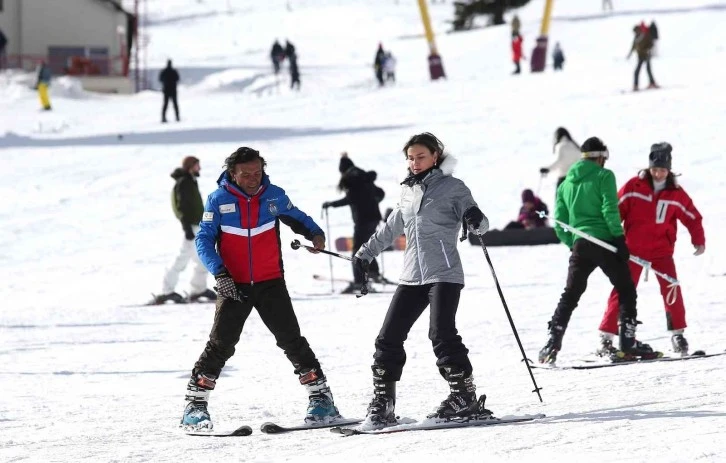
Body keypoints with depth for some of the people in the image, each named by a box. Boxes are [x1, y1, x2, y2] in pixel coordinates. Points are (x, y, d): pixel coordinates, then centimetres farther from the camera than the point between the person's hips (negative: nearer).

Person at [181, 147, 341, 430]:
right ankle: (195, 403, 4)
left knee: (291, 340, -2)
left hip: (270, 283, 1)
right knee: (221, 345, -6)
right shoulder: (218, 200, -6)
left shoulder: (274, 196, 0)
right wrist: (219, 272, -18)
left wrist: (314, 233, -2)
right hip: (233, 286, -1)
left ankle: (320, 397, 7)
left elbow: (295, 217, 18)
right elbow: (204, 240, -5)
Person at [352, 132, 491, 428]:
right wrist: (365, 254, 34)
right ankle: (382, 404, 5)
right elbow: (390, 229, 31)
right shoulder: (408, 192, 18)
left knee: (442, 335, -19)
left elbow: (477, 222, -5)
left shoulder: (453, 187, 1)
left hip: (443, 274, -6)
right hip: (412, 276, 6)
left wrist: (476, 221, -29)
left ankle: (464, 396, -9)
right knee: (388, 338, 0)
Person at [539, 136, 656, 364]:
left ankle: (553, 343, 0)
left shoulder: (566, 183, 14)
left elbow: (560, 224, 13)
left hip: (580, 245, 4)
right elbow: (610, 210, -12)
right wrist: (619, 239, -10)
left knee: (569, 296, 10)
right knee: (626, 290, 8)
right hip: (605, 243, -4)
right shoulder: (604, 176, -2)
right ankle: (627, 341, 1)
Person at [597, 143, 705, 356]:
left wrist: (699, 241, 2)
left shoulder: (676, 194, -1)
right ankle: (606, 335, 2)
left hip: (661, 250, 1)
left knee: (671, 289, -9)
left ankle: (677, 333, 6)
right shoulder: (634, 186, -6)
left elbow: (693, 218, 9)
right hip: (633, 249, -1)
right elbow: (615, 210, -2)